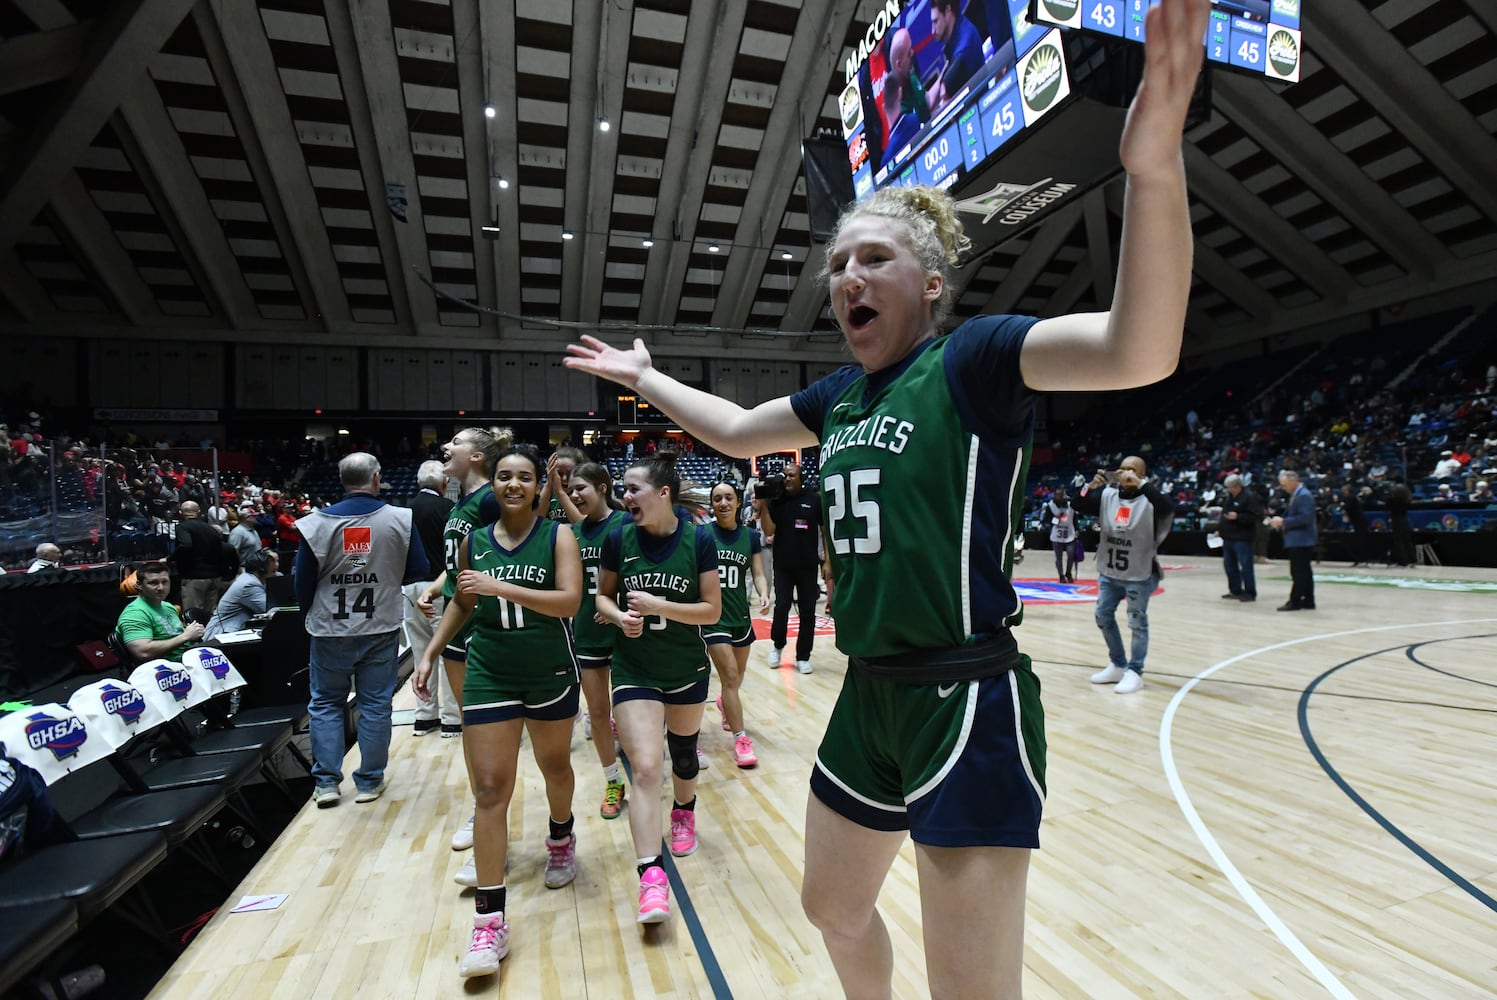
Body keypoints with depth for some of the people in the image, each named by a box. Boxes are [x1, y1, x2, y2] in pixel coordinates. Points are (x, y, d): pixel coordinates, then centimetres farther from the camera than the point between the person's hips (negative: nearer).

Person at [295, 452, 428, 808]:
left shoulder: (317, 523, -8)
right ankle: (369, 782, 18)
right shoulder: (400, 519, -9)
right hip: (381, 630, 0)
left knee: (326, 703, 16)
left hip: (330, 631, 1)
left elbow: (303, 582, 0)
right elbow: (419, 571, -2)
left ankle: (326, 782, 18)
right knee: (375, 705, 10)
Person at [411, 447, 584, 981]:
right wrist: (429, 654, 12)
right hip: (488, 674, 2)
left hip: (550, 672, -1)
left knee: (555, 765, 20)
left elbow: (569, 601, -22)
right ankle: (490, 921, 6)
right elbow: (461, 604, 16)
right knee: (489, 790, -2)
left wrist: (501, 587, -28)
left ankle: (561, 840, 50)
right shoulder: (474, 541, 2)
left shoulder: (557, 535, -9)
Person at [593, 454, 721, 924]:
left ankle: (683, 814, 51)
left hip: (687, 669, 1)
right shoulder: (618, 539, -9)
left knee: (683, 752, 21)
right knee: (645, 769, -10)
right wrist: (619, 616, -18)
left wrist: (658, 606, -23)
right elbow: (603, 596, 4)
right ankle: (651, 877, -2)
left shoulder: (698, 540, -14)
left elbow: (712, 609, -12)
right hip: (634, 671, 0)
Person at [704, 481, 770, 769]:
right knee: (730, 676, -8)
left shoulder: (750, 536, 1)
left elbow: (758, 574, 1)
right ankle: (741, 739, 5)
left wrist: (764, 594, -17)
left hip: (741, 616, 4)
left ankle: (725, 704, 53)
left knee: (737, 677, 20)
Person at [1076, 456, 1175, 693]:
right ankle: (1118, 665, 29)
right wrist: (1091, 486, -21)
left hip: (1139, 574, -6)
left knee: (1137, 623, 2)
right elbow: (1079, 506, -3)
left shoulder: (1149, 499, -13)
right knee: (1103, 616, 13)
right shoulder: (1107, 494, 1)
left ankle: (1135, 672, 14)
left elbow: (1169, 508, -33)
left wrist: (1140, 484, -38)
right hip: (1109, 572, 6)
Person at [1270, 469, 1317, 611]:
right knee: (1304, 572, 13)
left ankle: (1295, 601, -3)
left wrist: (1283, 522, -20)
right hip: (1298, 540, 10)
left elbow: (1305, 518, -23)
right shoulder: (1295, 495, 16)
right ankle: (1308, 601, 18)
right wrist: (1280, 520, 6)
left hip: (1300, 541, -10)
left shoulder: (1304, 495, -15)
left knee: (1299, 572, -6)